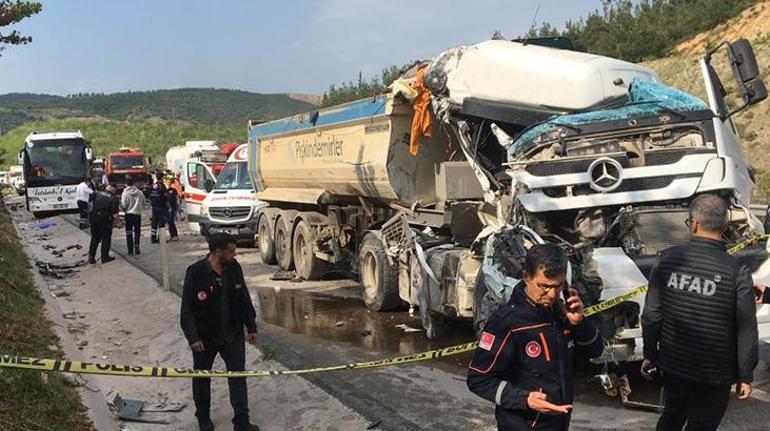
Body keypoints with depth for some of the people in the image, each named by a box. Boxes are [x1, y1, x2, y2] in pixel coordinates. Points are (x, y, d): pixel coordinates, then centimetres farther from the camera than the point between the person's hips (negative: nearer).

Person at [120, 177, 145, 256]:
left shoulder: (125, 193, -10)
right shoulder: (139, 192, -1)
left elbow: (123, 205, -9)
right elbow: (143, 203, 5)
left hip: (129, 214, -2)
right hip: (138, 214, 2)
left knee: (129, 233, 6)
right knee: (137, 232, 14)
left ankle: (130, 251, 6)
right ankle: (136, 246, 0)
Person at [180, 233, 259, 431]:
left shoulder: (234, 268, -4)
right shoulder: (195, 273, -18)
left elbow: (244, 300, 6)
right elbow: (187, 309, -14)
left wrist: (251, 327, 8)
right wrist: (193, 337, -18)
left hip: (232, 334, 3)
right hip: (205, 337, -3)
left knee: (238, 375, 0)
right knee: (202, 377, 15)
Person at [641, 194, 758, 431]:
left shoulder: (667, 259, -10)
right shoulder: (737, 273, -17)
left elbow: (651, 315, -4)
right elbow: (746, 331, -12)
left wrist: (650, 354, 9)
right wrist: (745, 376, 0)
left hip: (672, 365, 3)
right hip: (715, 375, -3)